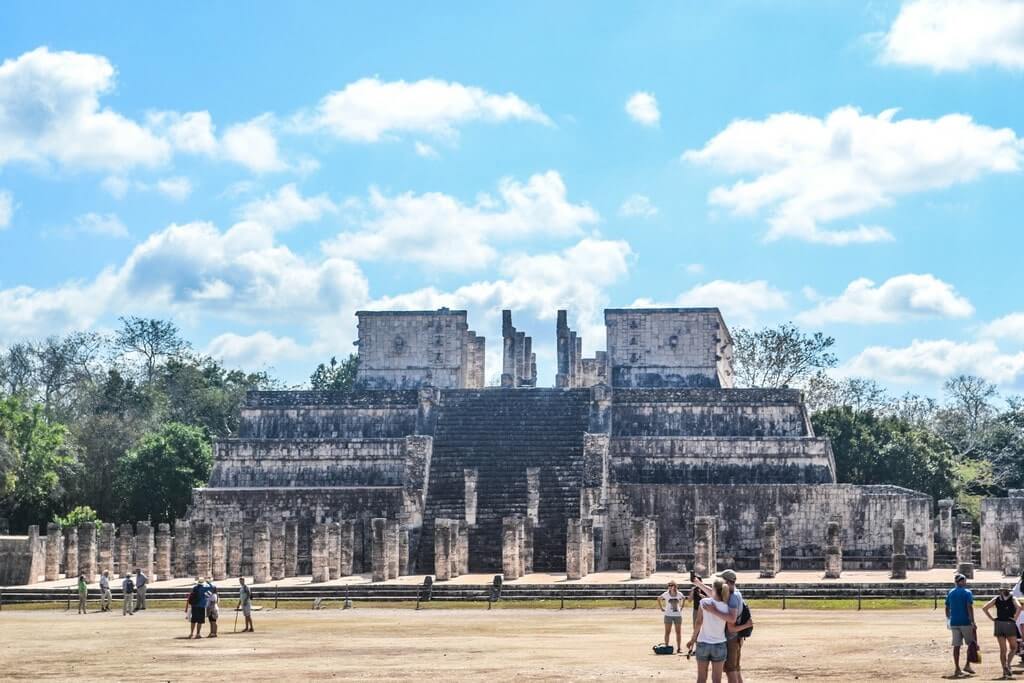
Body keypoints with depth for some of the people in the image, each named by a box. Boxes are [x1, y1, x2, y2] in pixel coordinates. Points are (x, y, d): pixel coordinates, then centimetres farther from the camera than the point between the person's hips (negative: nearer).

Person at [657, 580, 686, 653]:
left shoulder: (679, 594, -2)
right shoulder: (666, 594, -6)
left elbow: (684, 598, 18)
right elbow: (659, 599, 9)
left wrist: (682, 607, 8)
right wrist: (661, 608, 3)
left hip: (678, 615, 2)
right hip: (668, 615, -2)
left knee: (678, 632, 4)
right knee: (667, 632, 3)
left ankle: (679, 648, 10)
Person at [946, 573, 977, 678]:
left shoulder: (950, 593, 11)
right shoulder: (967, 593, -6)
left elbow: (947, 608, 14)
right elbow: (970, 607, -15)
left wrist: (948, 620, 23)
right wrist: (973, 622, -15)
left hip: (954, 622, 5)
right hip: (965, 622, -5)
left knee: (956, 645, 5)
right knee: (972, 643, 9)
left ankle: (957, 669, 4)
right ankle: (968, 665, 1)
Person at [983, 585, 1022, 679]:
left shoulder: (996, 599, 10)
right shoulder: (1012, 599, 2)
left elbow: (984, 608, 3)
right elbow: (1019, 607, -18)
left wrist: (992, 618, 4)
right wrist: (1015, 618, -9)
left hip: (999, 624, 3)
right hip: (1009, 624, -3)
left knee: (1002, 649, 8)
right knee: (1013, 647, 9)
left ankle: (1005, 670, 4)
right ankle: (1008, 664, -12)